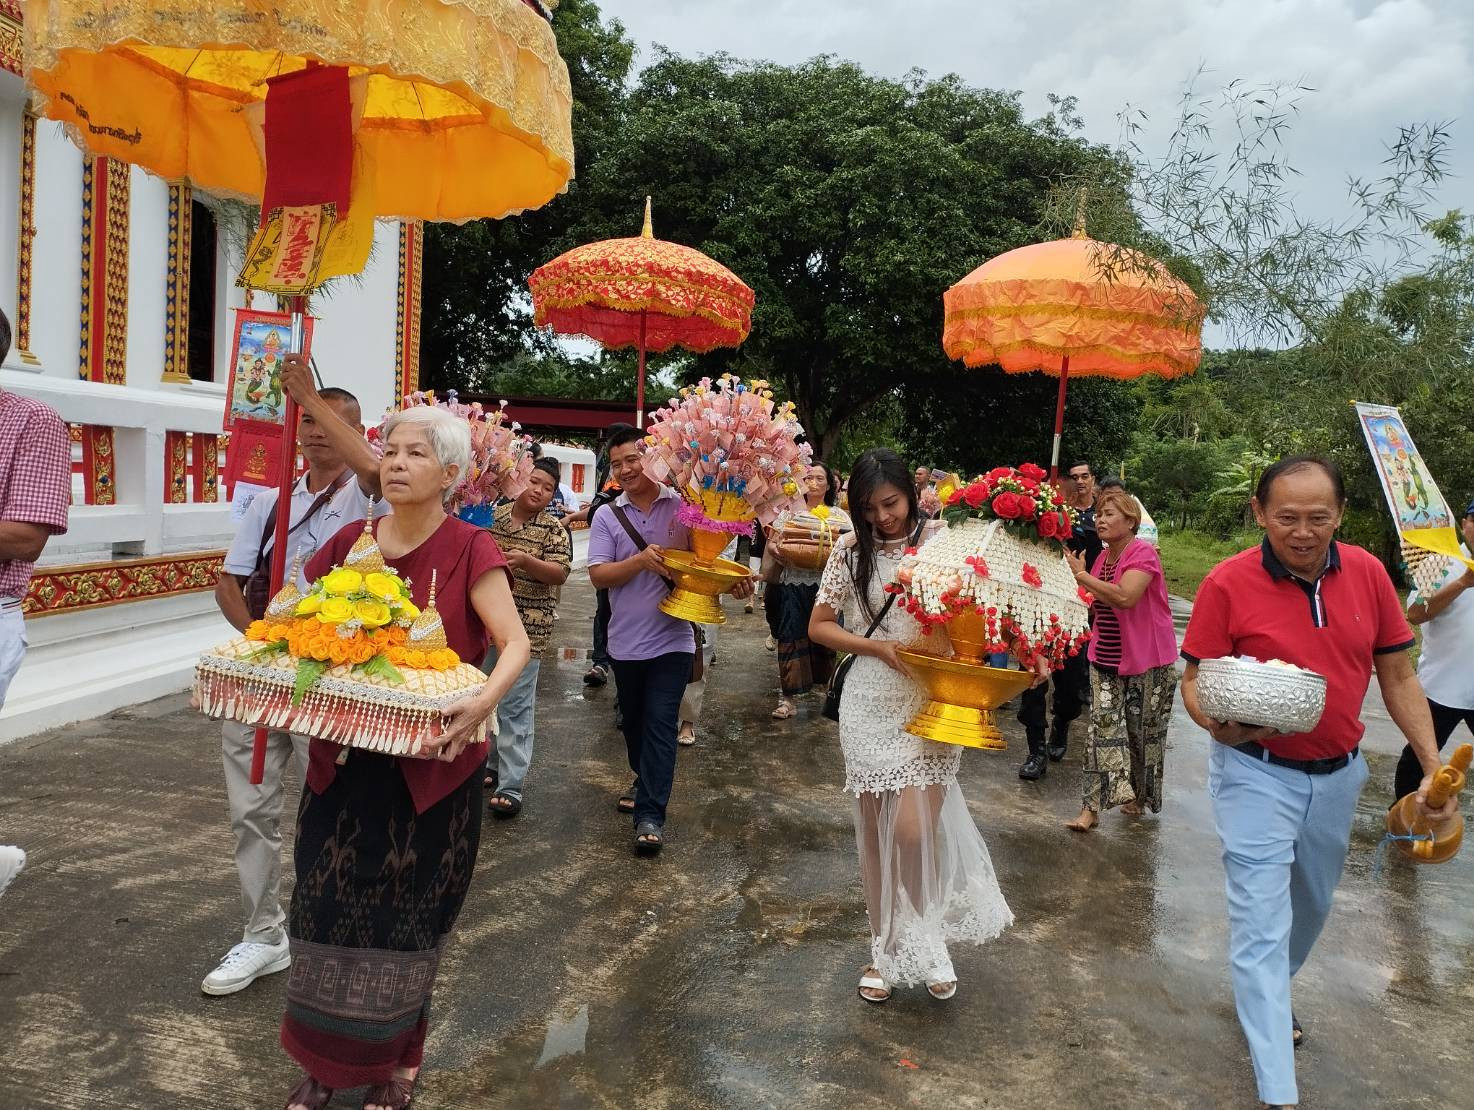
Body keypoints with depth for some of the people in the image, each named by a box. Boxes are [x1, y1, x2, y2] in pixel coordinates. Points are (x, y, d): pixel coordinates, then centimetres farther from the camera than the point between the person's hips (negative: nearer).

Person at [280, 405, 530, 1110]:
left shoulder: (470, 550, -8)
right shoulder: (348, 544, 4)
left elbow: (515, 643, -14)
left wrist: (485, 701, -33)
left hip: (431, 766, -3)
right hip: (344, 761, 4)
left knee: (408, 917, 10)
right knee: (328, 908, 9)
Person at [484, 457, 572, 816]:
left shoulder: (553, 528, -4)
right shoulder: (493, 516, 6)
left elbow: (560, 574, -12)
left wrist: (524, 561, -26)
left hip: (526, 628, -5)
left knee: (515, 706, -4)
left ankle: (510, 785, 0)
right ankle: (491, 764, 33)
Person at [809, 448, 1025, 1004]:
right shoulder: (851, 550, 1)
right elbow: (818, 626, 3)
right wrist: (879, 647, -11)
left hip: (931, 704, -2)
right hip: (870, 705, 2)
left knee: (912, 830, -11)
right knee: (874, 832, 9)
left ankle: (928, 940, 19)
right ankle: (885, 947, 30)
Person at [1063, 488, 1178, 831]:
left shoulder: (1143, 553, -16)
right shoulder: (1103, 557, 8)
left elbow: (1125, 597, -32)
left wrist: (1082, 576, -24)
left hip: (1146, 661, -6)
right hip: (1106, 658, 6)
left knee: (1142, 731, 10)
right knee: (1103, 725, -2)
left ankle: (1138, 796, 29)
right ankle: (1093, 805, -2)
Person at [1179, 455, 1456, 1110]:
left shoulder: (1367, 573, -5)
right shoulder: (1228, 583, -17)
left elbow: (1398, 677, 3)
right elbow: (1194, 682, -11)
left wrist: (1435, 767, -2)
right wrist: (1219, 724, -31)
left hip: (1339, 774, 5)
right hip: (1256, 774, -5)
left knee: (1312, 906, 24)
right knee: (1261, 925, -4)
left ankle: (1270, 991, 52)